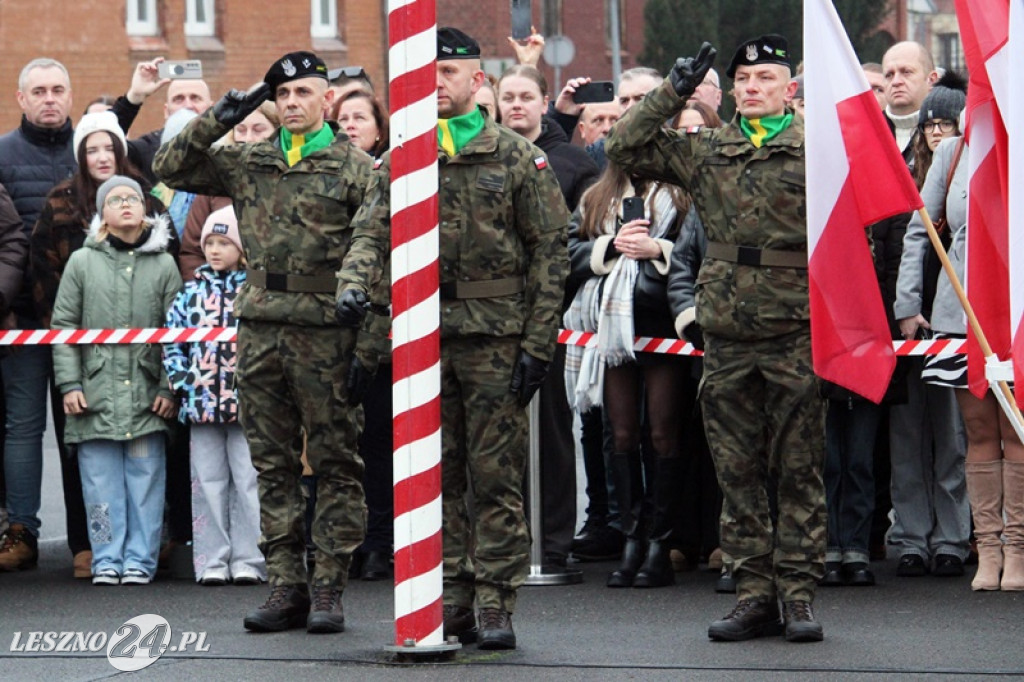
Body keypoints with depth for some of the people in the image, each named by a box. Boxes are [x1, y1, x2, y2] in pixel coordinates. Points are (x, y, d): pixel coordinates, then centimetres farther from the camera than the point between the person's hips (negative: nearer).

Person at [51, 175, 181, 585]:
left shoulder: (163, 264, 7)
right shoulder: (82, 262, 7)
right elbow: (64, 326, 6)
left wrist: (170, 387, -1)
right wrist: (69, 383, -2)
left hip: (147, 397, 0)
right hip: (96, 393, 0)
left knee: (145, 479, 0)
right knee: (101, 482, 1)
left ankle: (139, 560, 6)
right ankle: (107, 561, 6)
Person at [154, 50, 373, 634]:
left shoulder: (355, 168, 0)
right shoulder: (247, 164, 12)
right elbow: (170, 168, 13)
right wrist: (217, 122, 2)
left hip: (326, 330, -4)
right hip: (260, 328, 5)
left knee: (336, 465, -1)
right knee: (274, 466, 6)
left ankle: (330, 590, 2)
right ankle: (286, 587, 11)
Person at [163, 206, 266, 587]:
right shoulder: (192, 292, 9)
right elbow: (170, 339, 12)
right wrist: (183, 380, 0)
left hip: (249, 402, -3)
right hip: (201, 404, 3)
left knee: (249, 483, -1)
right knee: (208, 483, 5)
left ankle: (248, 560, 4)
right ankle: (212, 561, 9)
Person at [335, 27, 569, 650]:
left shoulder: (518, 159, 1)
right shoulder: (400, 163, 10)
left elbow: (551, 252, -1)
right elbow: (372, 235, 6)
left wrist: (539, 342, -7)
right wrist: (354, 284, -17)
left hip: (496, 339, -4)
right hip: (423, 339, 4)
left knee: (496, 478, -2)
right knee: (437, 480, 6)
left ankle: (496, 606, 2)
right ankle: (451, 604, 12)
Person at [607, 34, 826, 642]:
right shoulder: (705, 152, 12)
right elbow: (625, 149, 10)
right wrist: (673, 94, 3)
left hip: (797, 330, -4)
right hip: (726, 333, 4)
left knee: (799, 469, 0)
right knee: (739, 472, 6)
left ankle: (798, 593, 4)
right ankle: (755, 594, 11)